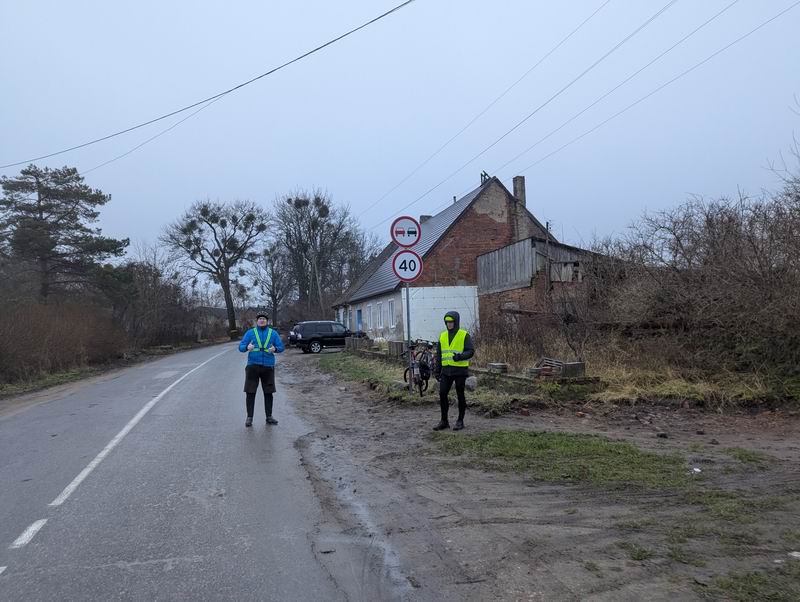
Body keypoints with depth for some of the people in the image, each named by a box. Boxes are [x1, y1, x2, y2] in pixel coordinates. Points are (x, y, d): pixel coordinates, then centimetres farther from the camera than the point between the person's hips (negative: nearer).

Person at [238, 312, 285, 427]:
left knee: (268, 392, 6)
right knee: (250, 392, -2)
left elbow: (281, 347, 5)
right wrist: (247, 347, -22)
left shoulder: (273, 333, 8)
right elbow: (241, 347, 1)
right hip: (253, 366, -1)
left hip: (268, 366, 1)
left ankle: (269, 417, 17)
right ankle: (249, 417, 7)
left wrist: (275, 349, -18)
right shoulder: (250, 332, 6)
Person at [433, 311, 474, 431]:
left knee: (460, 396, 4)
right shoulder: (442, 336, 11)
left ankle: (460, 421, 16)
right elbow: (439, 354, 14)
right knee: (442, 394, 0)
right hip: (446, 370, 5)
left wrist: (461, 356, -28)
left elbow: (471, 351, -10)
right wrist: (437, 370, 10)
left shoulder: (464, 335, -4)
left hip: (460, 370, -4)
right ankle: (444, 421, 12)